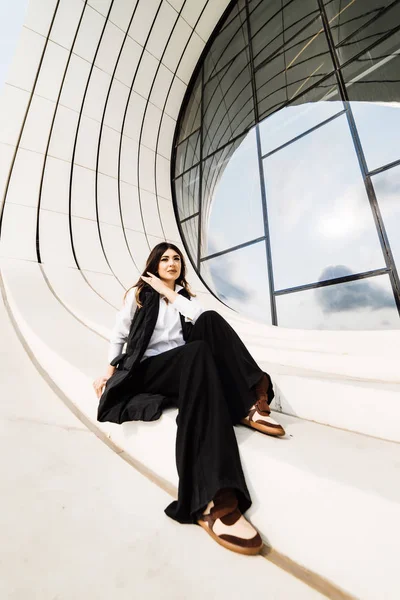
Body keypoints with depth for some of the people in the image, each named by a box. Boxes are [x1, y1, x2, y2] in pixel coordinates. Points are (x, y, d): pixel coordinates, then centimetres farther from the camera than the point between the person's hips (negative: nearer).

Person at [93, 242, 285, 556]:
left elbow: (205, 320, -3)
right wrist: (110, 375, 1)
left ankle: (251, 401, -26)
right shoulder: (139, 294, 10)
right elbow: (119, 335, 9)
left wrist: (170, 294, -2)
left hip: (186, 367, 4)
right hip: (147, 370, -4)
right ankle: (213, 497, -48)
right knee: (198, 352, -37)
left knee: (211, 320, -21)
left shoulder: (186, 296, 20)